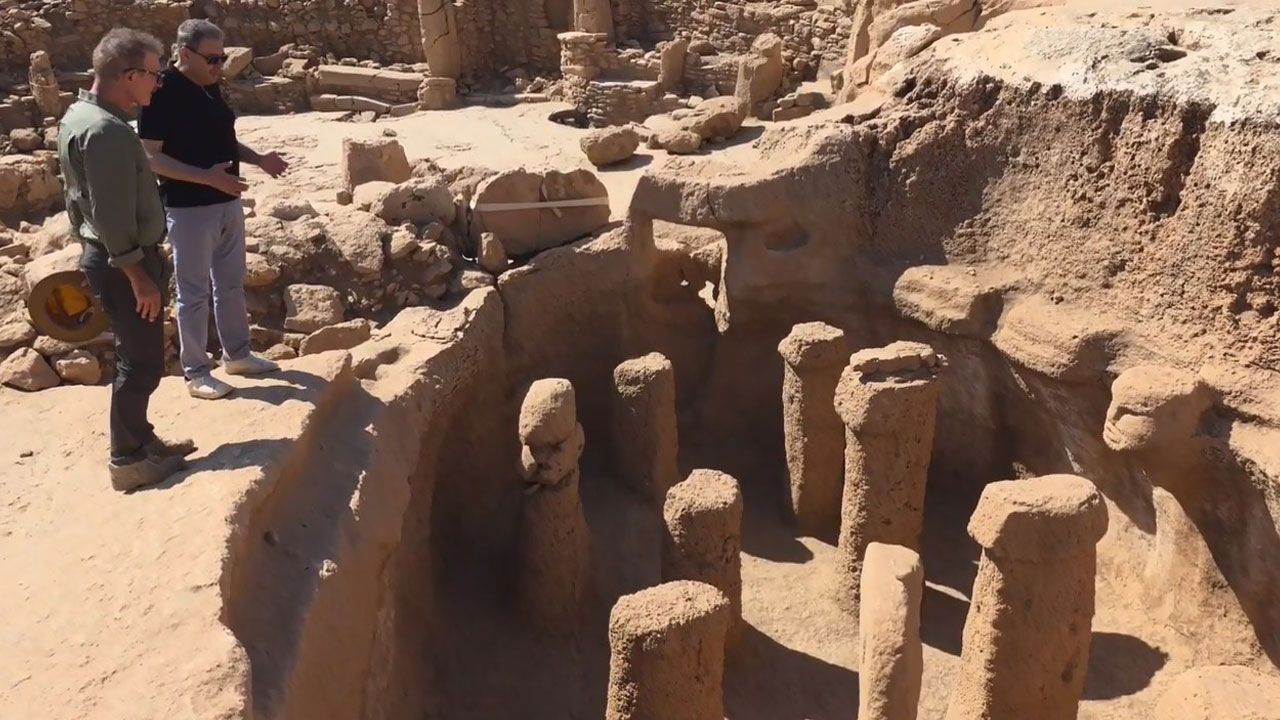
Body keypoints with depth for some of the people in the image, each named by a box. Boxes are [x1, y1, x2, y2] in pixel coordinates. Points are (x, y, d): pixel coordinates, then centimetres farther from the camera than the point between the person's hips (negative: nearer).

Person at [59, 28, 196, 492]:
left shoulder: (81, 115, 10)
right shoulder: (104, 129, -24)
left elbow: (82, 199, 17)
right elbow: (111, 214, -25)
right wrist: (137, 274, -21)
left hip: (107, 255, 10)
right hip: (121, 262, -10)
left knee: (137, 357, 19)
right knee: (142, 362, 0)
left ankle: (139, 440, 31)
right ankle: (128, 460, 10)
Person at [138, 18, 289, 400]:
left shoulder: (210, 87, 8)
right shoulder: (162, 94, -16)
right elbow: (151, 157, -19)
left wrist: (258, 159, 3)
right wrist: (207, 177, -29)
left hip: (227, 203, 8)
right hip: (189, 209, -8)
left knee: (231, 283, 17)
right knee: (194, 291, 2)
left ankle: (237, 354, 31)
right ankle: (195, 372, 13)